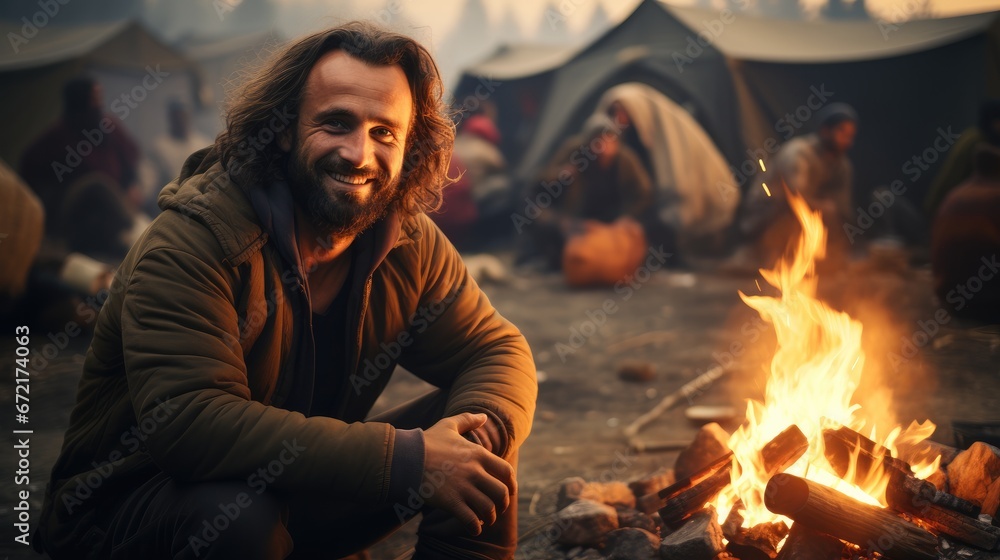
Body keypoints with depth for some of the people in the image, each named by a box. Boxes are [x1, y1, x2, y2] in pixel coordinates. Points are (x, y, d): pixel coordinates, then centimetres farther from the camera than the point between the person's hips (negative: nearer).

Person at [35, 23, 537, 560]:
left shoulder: (409, 245, -5)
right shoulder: (193, 240, -25)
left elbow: (497, 350, 0)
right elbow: (188, 421, -35)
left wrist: (478, 432, -26)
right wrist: (402, 459, -37)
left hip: (299, 493, 6)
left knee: (482, 433, -9)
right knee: (242, 517, -38)